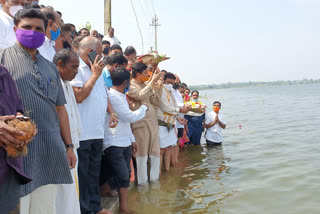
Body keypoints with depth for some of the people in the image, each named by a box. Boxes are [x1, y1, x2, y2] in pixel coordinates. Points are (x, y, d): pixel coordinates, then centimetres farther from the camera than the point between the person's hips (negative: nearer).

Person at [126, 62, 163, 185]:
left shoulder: (146, 85, 18)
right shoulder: (130, 85, -4)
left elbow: (156, 102, 15)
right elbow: (140, 96, -21)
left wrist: (158, 87, 3)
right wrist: (152, 81, -15)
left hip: (153, 121, 7)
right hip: (140, 124, -7)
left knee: (155, 153, 10)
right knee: (142, 155, -1)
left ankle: (154, 179, 23)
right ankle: (142, 183, 10)